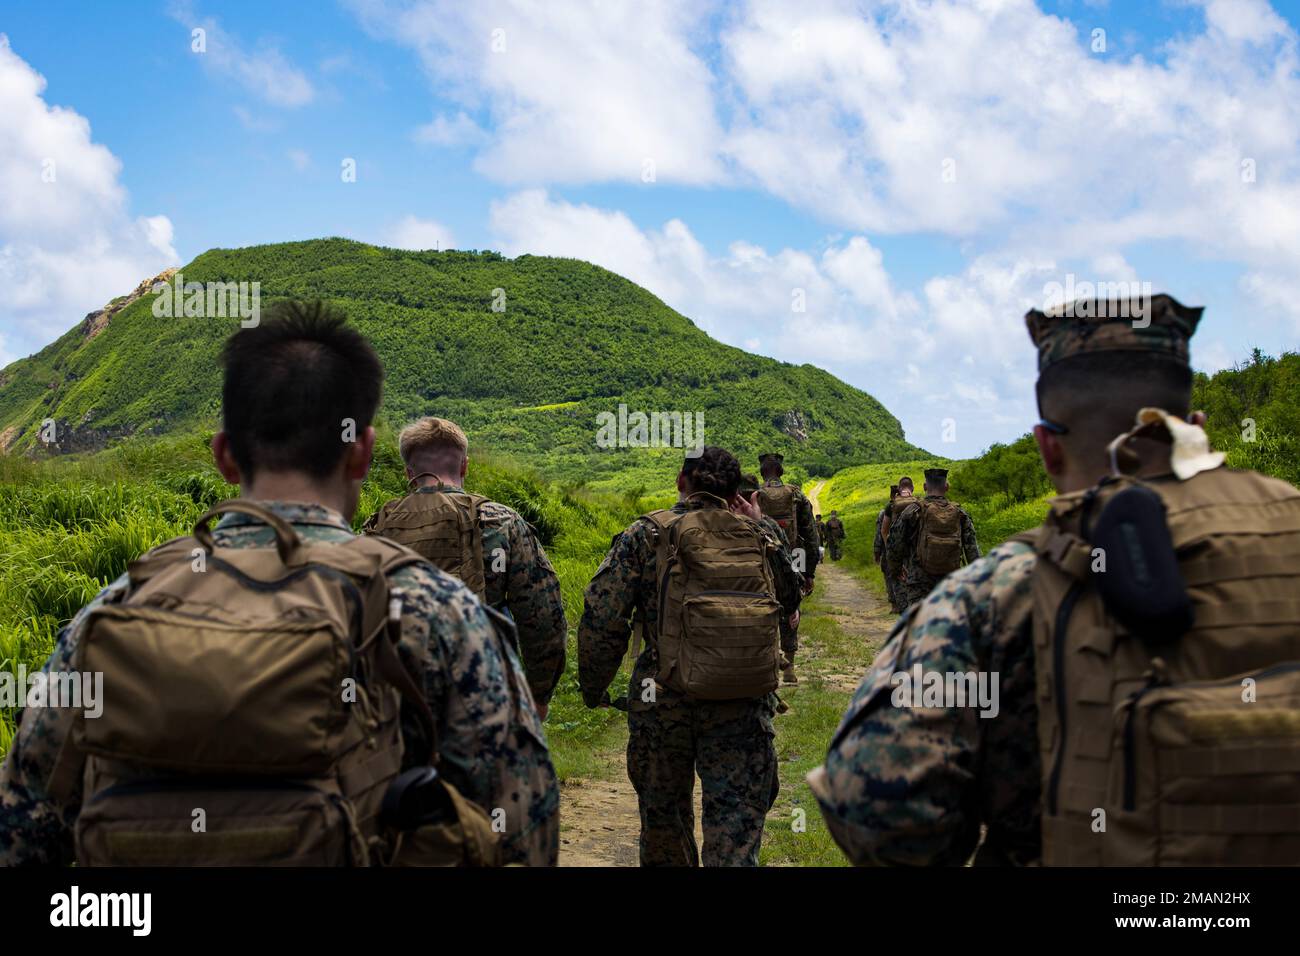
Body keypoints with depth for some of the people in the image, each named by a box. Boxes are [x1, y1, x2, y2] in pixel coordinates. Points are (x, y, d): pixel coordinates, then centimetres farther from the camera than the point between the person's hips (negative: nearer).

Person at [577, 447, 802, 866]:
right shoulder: (759, 536, 5)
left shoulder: (646, 533, -2)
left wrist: (593, 689, 5)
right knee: (736, 826, 4)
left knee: (663, 811, 20)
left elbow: (601, 619, -7)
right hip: (746, 704, 1)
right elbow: (790, 598, 23)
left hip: (666, 701, -1)